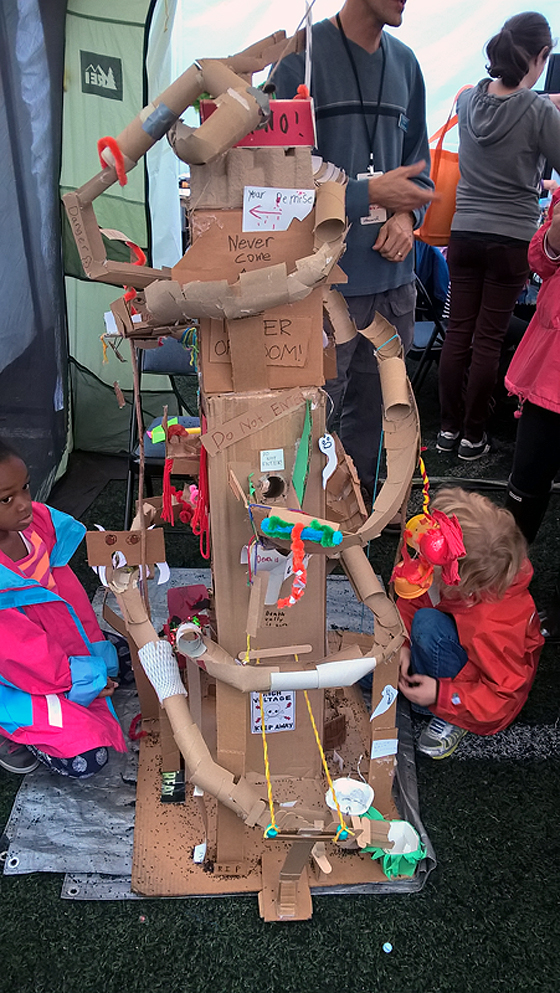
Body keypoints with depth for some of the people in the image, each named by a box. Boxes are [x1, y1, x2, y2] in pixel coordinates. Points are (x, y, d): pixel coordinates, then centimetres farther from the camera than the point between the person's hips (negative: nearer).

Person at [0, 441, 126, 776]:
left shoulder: (37, 520, -11)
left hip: (63, 646, 8)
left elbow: (69, 592, 0)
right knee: (87, 757, -15)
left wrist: (95, 647, -1)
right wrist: (78, 676, -15)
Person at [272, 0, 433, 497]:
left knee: (374, 414, 15)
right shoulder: (301, 56, -6)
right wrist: (371, 194, -14)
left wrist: (406, 215, -2)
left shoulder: (405, 63, 14)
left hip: (393, 279, 7)